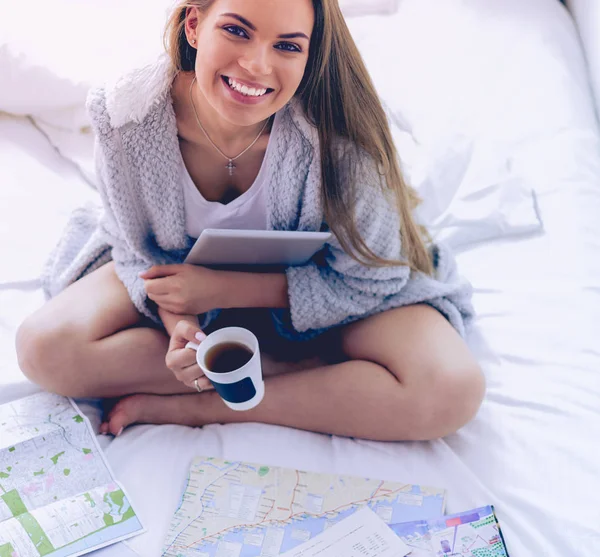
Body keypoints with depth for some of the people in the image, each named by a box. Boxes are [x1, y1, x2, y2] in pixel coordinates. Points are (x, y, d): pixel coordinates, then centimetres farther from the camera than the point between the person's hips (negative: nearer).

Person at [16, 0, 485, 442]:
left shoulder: (337, 132, -31)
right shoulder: (126, 116, -24)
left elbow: (370, 280, -22)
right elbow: (138, 252, -9)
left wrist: (226, 289, -28)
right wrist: (178, 323, -30)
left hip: (310, 286, -1)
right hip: (182, 271, 3)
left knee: (451, 389, -25)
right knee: (45, 347, -21)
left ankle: (185, 407, -19)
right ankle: (318, 369, -15)